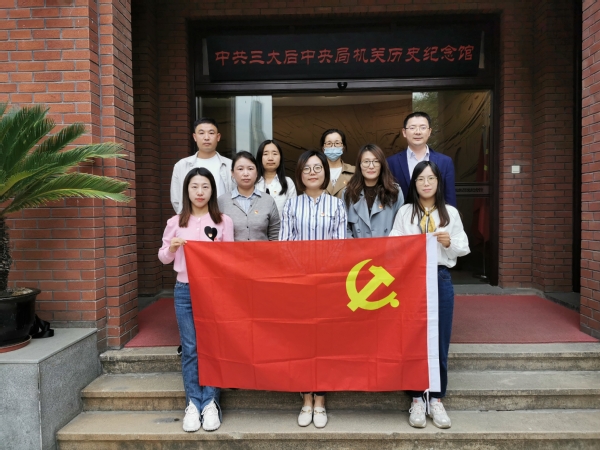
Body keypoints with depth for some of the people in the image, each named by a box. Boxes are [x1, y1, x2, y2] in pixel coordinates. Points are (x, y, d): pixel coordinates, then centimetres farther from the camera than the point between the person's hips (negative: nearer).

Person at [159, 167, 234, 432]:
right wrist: (171, 247, -8)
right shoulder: (175, 222, 6)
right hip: (185, 291, 2)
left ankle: (211, 404, 13)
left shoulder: (223, 221, 1)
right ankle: (193, 405, 15)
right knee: (190, 349, 6)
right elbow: (163, 259, 12)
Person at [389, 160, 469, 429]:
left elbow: (464, 249, 8)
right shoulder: (405, 212, 5)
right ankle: (417, 399, 16)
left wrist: (449, 243, -11)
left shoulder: (451, 213, 8)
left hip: (441, 279, 1)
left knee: (440, 341, 6)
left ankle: (437, 400, 19)